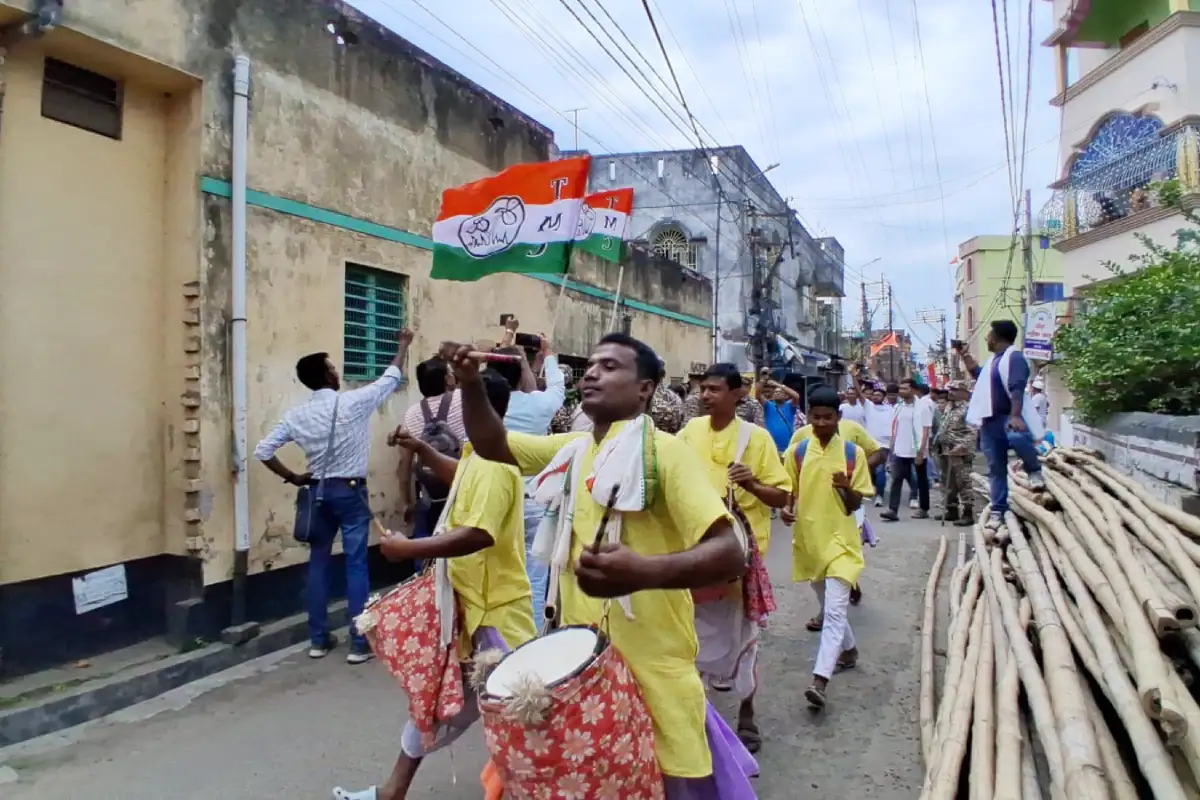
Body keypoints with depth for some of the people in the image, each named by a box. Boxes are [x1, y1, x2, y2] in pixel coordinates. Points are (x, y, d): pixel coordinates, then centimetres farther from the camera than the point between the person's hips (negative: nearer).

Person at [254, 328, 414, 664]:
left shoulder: (297, 414, -1)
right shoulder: (354, 402, -11)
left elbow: (263, 451, -2)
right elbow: (391, 378, 2)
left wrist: (292, 478, 8)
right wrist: (404, 345, 16)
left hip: (319, 493, 4)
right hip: (351, 492, -4)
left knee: (318, 564, 13)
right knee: (356, 566, 0)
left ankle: (318, 639, 21)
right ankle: (359, 643, 4)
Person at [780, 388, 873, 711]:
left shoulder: (853, 453, -4)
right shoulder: (796, 451, -1)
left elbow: (856, 503, -1)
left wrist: (846, 488, -22)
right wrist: (786, 510, -15)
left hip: (840, 539, -3)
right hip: (808, 538, 3)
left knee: (834, 609, -11)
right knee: (829, 605, 20)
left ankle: (819, 680, -14)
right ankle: (849, 650, 44)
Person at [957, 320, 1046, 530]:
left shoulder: (1014, 357, -10)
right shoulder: (993, 359, 17)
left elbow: (1017, 389, -24)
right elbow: (978, 375, 39)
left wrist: (1015, 416, -35)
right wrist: (965, 356, 29)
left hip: (1009, 417, -8)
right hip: (990, 420, 8)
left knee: (1018, 438, -41)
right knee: (995, 468, 7)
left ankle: (1034, 471, -14)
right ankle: (998, 511, 11)